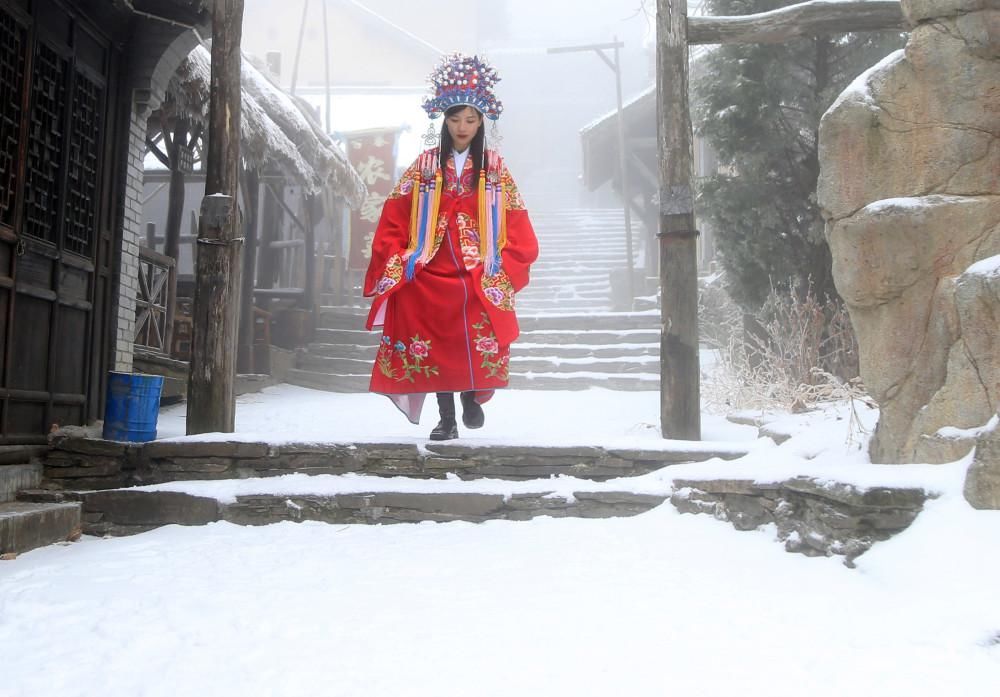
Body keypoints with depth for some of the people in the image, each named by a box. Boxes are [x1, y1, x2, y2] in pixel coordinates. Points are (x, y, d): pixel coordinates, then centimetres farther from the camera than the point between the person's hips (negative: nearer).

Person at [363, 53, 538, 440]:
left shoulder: (495, 170, 10)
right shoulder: (424, 167, 10)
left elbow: (520, 234, 7)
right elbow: (393, 222, 6)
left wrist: (504, 268, -3)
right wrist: (397, 264, -3)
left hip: (480, 282, -1)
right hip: (430, 278, 1)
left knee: (479, 347, -15)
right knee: (434, 349, -2)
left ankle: (473, 397, 14)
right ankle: (446, 418, 14)